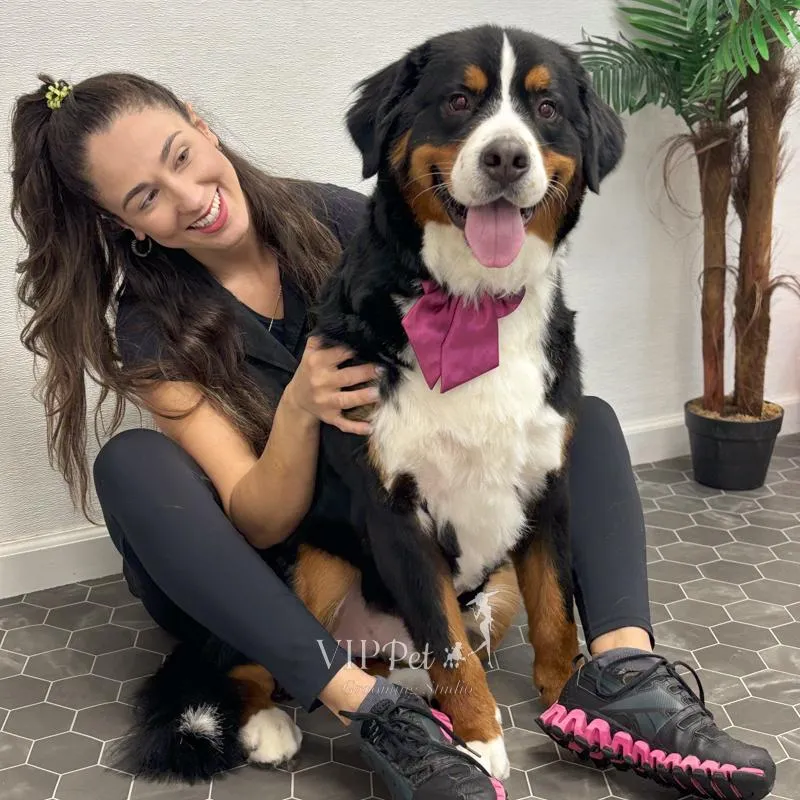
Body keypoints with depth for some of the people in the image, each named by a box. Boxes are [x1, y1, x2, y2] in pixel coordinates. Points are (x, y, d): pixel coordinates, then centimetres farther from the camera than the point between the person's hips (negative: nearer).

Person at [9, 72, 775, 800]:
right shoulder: (151, 330, -14)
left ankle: (622, 673, -34)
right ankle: (378, 714, -38)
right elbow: (261, 522, -20)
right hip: (253, 585, -2)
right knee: (132, 464, -30)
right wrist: (299, 407, -37)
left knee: (586, 418, -10)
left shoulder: (334, 217, -9)